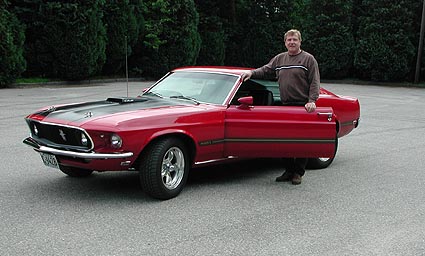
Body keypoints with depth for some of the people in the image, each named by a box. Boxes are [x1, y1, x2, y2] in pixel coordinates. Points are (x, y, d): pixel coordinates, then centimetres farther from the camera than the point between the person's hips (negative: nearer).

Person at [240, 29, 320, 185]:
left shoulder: (308, 59, 1)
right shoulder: (279, 59, 15)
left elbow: (315, 83, -5)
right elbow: (265, 70, 22)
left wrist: (312, 101, -16)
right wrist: (252, 73, 3)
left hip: (303, 106, -5)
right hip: (284, 106, 5)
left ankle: (298, 173, 9)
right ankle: (289, 171, 19)